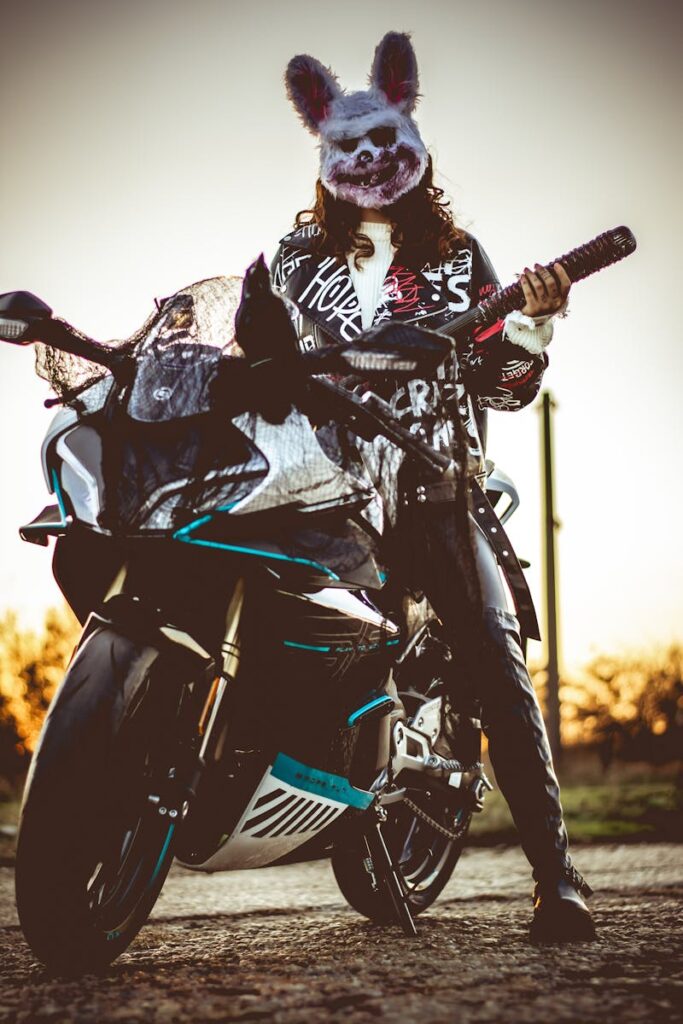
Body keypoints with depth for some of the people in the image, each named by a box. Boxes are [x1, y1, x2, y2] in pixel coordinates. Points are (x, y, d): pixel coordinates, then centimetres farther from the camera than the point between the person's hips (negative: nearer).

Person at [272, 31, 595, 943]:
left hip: (436, 478, -1)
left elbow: (503, 383, 11)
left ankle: (556, 872, -20)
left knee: (493, 649, -19)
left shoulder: (457, 254, 17)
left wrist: (532, 323, -8)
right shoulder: (296, 257, 18)